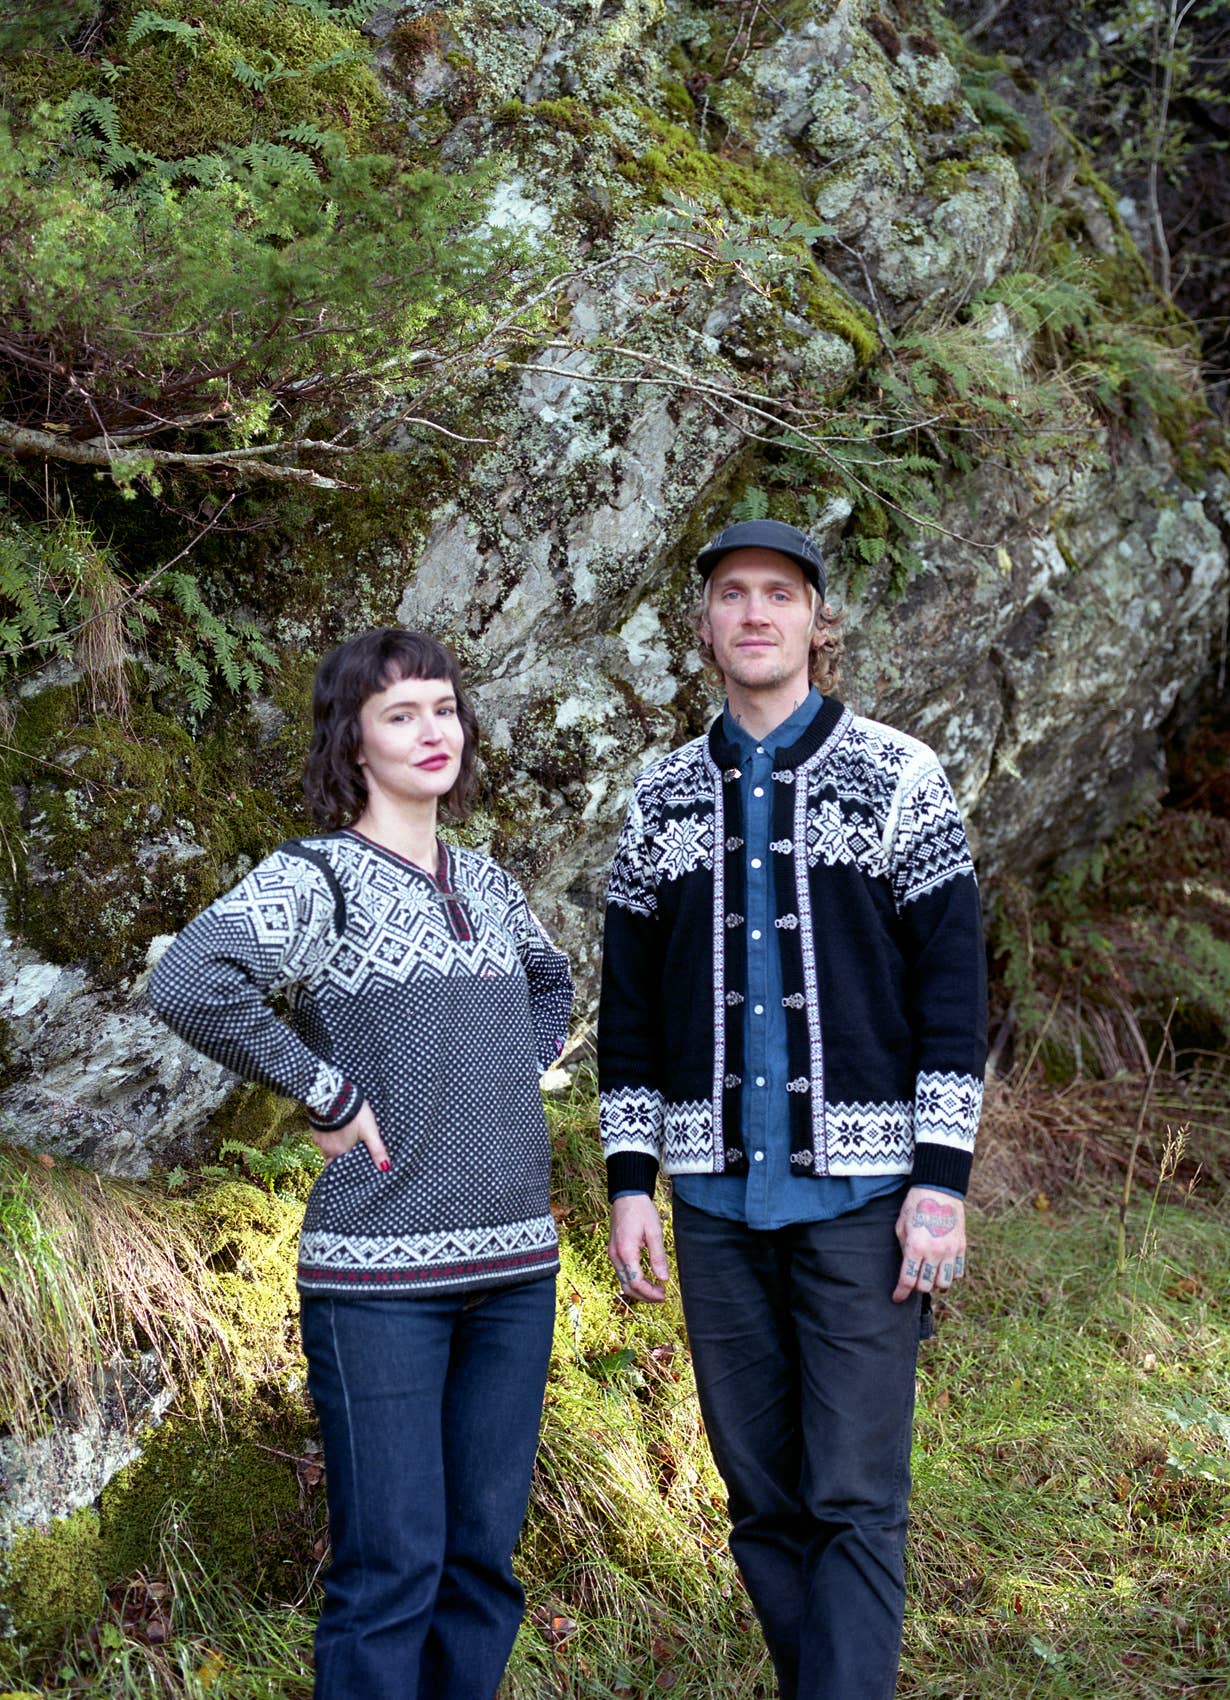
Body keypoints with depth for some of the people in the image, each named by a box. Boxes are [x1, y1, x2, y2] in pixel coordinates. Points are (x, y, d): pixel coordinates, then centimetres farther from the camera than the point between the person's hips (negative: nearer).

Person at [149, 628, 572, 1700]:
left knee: (484, 1553, 12)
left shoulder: (488, 884, 12)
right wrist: (327, 1092, -17)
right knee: (393, 1568, -3)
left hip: (515, 1260, 6)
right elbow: (190, 986, -25)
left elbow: (551, 983, 33)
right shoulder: (318, 876, -8)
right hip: (383, 1270, -6)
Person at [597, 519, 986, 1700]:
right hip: (717, 1201, 4)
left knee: (855, 1499, -5)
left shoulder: (896, 777, -1)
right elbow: (628, 1008, 11)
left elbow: (951, 985, -4)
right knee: (763, 1502, 8)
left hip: (862, 1193, -3)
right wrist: (628, 1184, 4)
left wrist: (942, 1181, -11)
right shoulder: (661, 801, 9)